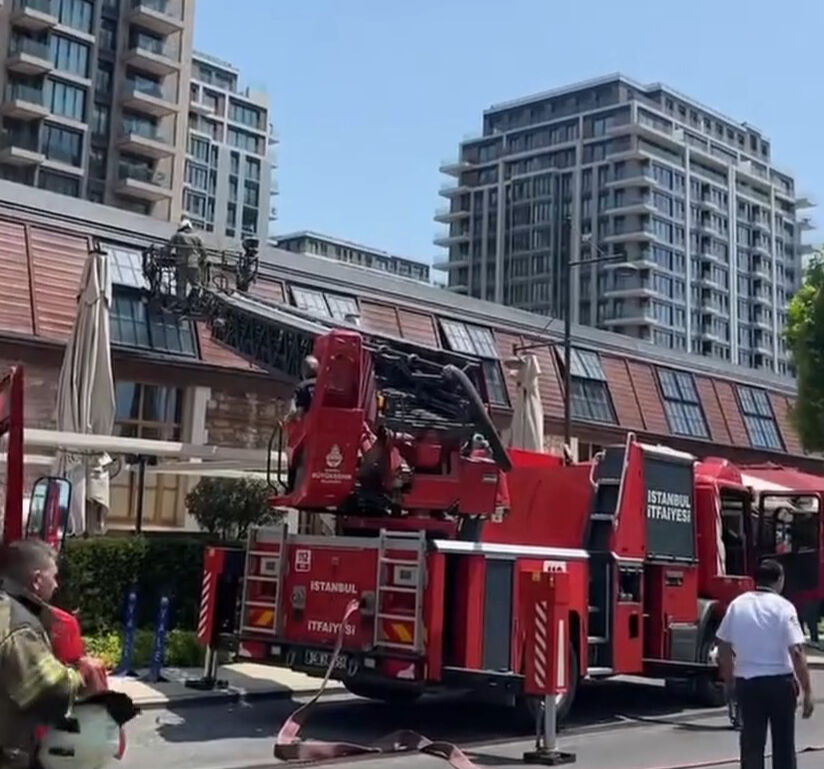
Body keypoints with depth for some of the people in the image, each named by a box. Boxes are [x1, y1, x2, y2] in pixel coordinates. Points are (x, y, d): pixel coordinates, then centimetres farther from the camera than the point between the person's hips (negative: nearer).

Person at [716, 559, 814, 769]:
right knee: (783, 742, 10)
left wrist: (729, 679, 19)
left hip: (747, 682, 3)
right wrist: (807, 691, -13)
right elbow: (796, 652, -16)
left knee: (751, 743, 8)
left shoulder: (737, 605, 3)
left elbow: (723, 646, 8)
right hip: (779, 681, -3)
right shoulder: (783, 607, -10)